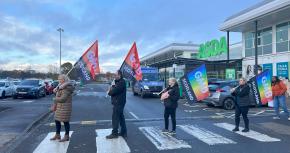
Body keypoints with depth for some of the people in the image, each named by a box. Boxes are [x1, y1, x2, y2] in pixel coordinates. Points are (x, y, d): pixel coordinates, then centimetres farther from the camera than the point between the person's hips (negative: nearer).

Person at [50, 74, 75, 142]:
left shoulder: (67, 88, -19)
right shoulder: (61, 86, 12)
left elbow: (62, 99, -23)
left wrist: (55, 99, -8)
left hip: (65, 107, -10)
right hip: (59, 107, 10)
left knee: (65, 121, 0)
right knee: (57, 120, 15)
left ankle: (67, 136, 13)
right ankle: (57, 135, 29)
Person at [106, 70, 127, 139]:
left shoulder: (121, 83, -18)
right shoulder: (118, 82, 17)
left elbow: (114, 91, -23)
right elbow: (113, 90, 17)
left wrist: (109, 92, -3)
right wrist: (112, 86, -5)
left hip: (118, 103, -11)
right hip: (118, 103, 11)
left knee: (115, 118, -5)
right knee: (121, 118, 13)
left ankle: (114, 133, 2)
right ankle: (123, 132, 21)